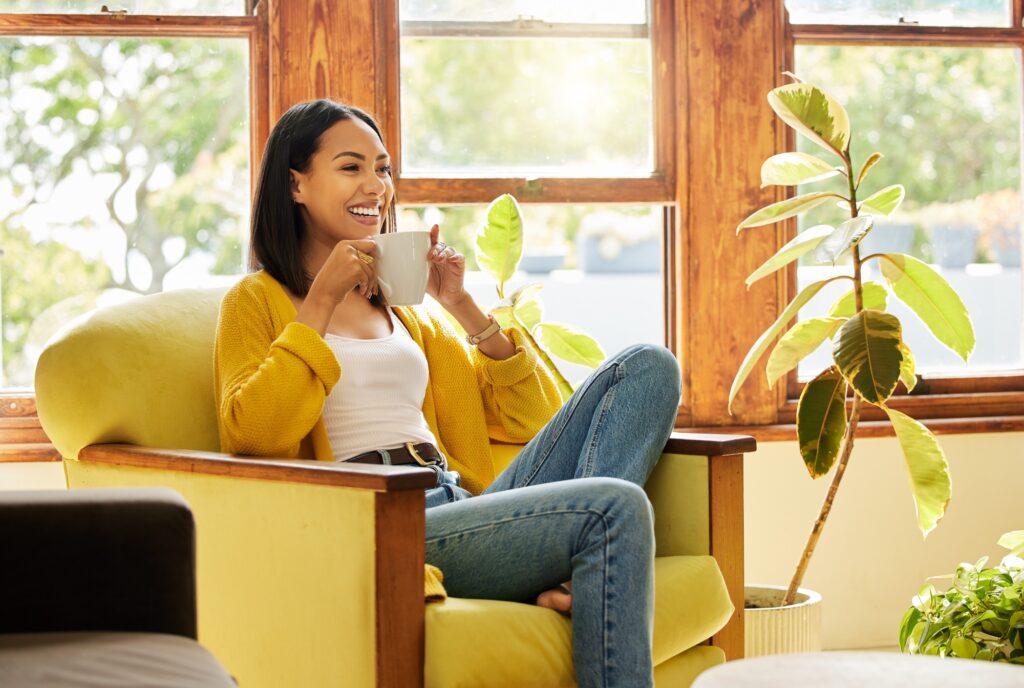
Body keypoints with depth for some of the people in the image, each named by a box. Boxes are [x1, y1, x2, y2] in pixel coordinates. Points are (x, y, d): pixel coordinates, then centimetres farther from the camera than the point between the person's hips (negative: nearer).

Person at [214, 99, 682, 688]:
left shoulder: (406, 308, 28)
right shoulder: (259, 302, 12)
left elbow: (532, 418, 23)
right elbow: (249, 436, -10)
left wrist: (465, 307, 11)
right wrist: (321, 302, -5)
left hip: (465, 506, 7)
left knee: (648, 367, -8)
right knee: (616, 506, -28)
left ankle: (572, 572, -27)